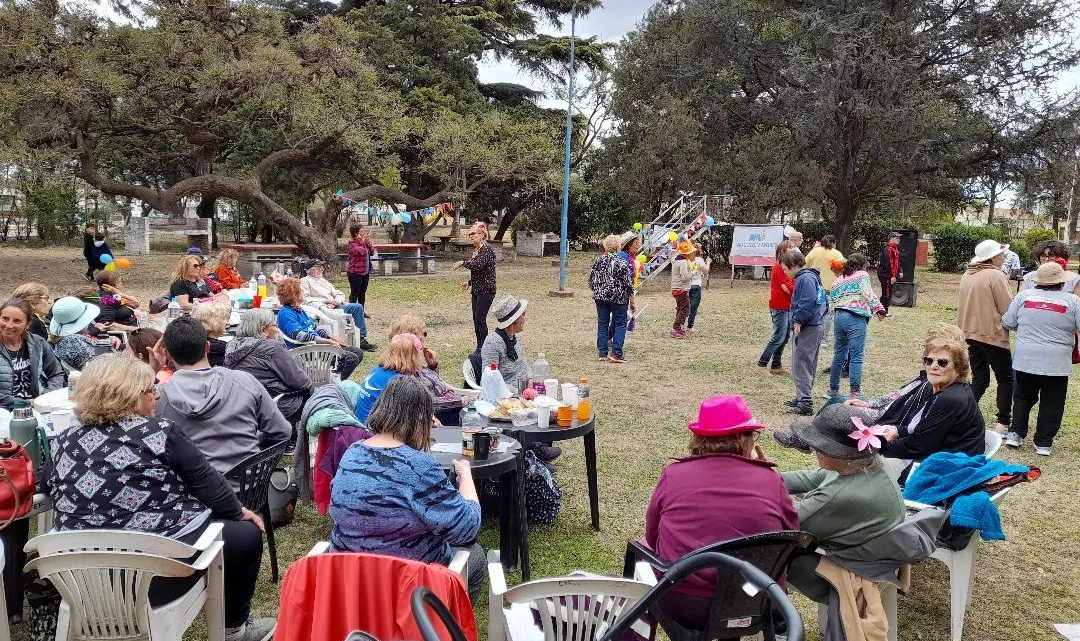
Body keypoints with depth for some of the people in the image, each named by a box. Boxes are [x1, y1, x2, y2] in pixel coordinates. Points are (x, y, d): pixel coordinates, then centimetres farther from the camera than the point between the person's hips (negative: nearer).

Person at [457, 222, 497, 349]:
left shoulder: (486, 249, -14)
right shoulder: (476, 249, 14)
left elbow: (478, 265, -29)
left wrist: (463, 263, -15)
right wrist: (469, 282, 20)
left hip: (486, 290, -9)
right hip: (477, 290, 9)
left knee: (480, 319, -10)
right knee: (476, 319, 11)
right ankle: (479, 348, 19)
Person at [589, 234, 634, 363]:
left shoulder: (598, 260, 2)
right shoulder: (620, 262, -13)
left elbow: (591, 279, 10)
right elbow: (628, 282, -12)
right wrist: (631, 296, 0)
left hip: (600, 297, 5)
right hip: (618, 298, -5)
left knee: (602, 324, 11)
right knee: (620, 323, 4)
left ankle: (603, 353, 11)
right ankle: (616, 353, -2)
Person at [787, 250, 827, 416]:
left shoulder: (805, 278, -15)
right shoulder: (813, 276, 18)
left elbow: (808, 301, -26)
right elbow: (823, 301, 23)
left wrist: (798, 321, -19)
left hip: (808, 328, -11)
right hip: (817, 325, 11)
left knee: (800, 366, -9)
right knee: (808, 365, 19)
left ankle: (805, 403, -9)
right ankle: (803, 397, 30)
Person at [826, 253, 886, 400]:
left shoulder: (837, 281, 21)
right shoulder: (862, 275, 4)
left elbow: (832, 303, 15)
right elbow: (867, 294, -10)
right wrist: (878, 308, -4)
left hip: (838, 317, 6)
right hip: (856, 318, -6)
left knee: (839, 355, 16)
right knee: (856, 357, -5)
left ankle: (833, 389, 23)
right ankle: (855, 392, -7)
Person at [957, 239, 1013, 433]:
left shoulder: (967, 275, 7)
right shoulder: (996, 275, -15)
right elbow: (1008, 309, -14)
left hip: (971, 333, 7)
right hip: (992, 335, -7)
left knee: (979, 378, 13)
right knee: (1006, 378, 8)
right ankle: (1003, 422, 8)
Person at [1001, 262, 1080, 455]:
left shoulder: (1024, 296, -2)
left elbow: (1007, 323, 4)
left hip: (1025, 360, 2)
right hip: (1057, 364, -2)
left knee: (1022, 398, 19)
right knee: (1051, 404, 10)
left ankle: (1015, 434, 18)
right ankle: (1043, 443, 14)